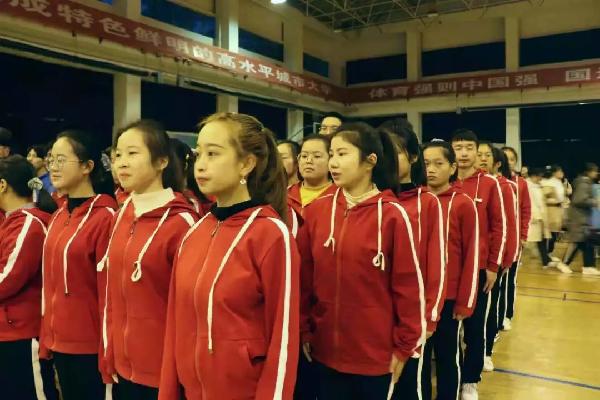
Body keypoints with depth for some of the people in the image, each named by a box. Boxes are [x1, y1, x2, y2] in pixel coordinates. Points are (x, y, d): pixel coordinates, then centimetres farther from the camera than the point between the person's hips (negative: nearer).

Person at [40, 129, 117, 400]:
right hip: (59, 341, 7)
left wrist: (108, 351, -12)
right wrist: (46, 338, 12)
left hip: (89, 346, -7)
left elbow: (109, 289, -16)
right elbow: (51, 283, 12)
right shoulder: (59, 216, 8)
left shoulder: (105, 217, -16)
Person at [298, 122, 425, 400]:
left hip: (377, 354, -3)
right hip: (325, 351, 3)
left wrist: (404, 346, -4)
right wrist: (303, 331, 4)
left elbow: (409, 286, -8)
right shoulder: (316, 211, -2)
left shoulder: (392, 215, -12)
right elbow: (304, 279, 3)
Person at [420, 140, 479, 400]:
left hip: (449, 297, -3)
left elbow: (471, 255, -7)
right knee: (418, 356, 14)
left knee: (447, 356, 14)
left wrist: (465, 301, -7)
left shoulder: (463, 204, -8)